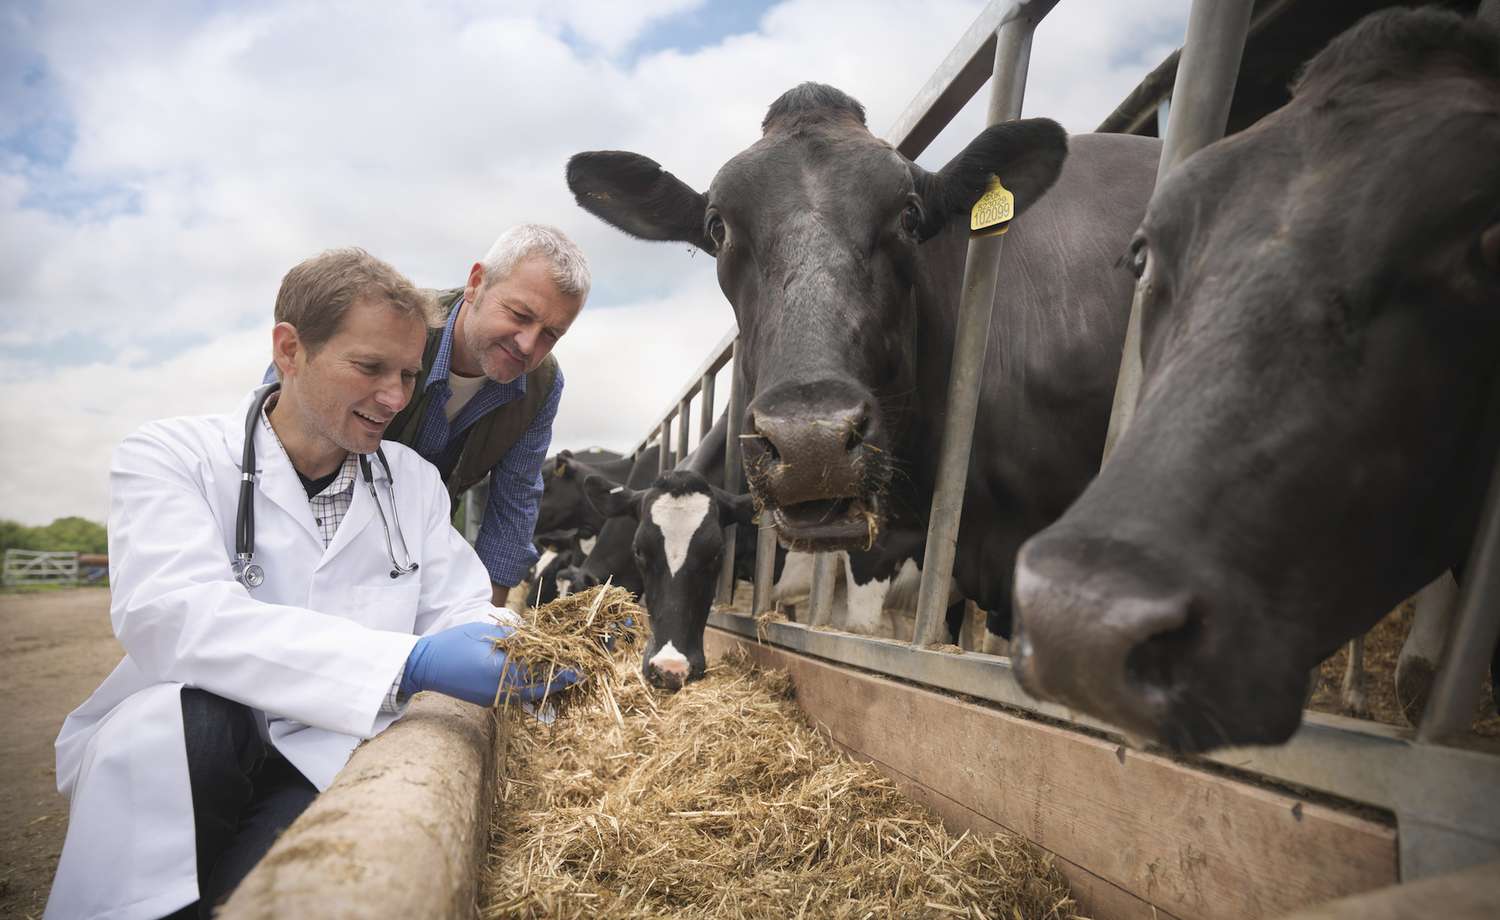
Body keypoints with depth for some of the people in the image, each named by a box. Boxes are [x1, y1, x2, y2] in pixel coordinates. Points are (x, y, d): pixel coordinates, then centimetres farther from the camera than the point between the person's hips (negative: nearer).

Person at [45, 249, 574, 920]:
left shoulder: (415, 480, 8)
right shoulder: (168, 456, -5)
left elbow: (457, 610, 4)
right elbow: (168, 614, -23)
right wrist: (406, 662, -35)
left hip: (323, 763, 1)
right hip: (164, 752, 0)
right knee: (196, 716, -31)